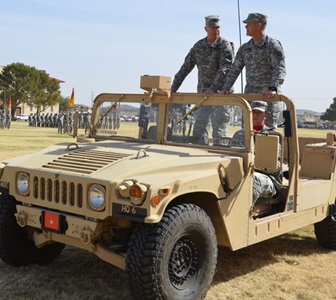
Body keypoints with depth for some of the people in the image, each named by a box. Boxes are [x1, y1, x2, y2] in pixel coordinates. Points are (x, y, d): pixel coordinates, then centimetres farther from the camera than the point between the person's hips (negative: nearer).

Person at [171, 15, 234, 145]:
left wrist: (213, 88, -29)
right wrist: (173, 88, 6)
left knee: (219, 127, -7)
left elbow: (224, 70, -18)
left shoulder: (225, 46, -6)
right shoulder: (198, 46, 9)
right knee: (199, 125, 3)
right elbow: (185, 68, 11)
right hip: (203, 93, 5)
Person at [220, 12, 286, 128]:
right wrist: (226, 88, 0)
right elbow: (235, 70, 13)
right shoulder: (244, 48, 12)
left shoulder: (273, 45, -7)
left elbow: (280, 69, -18)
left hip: (269, 96, -6)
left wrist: (273, 88, -33)